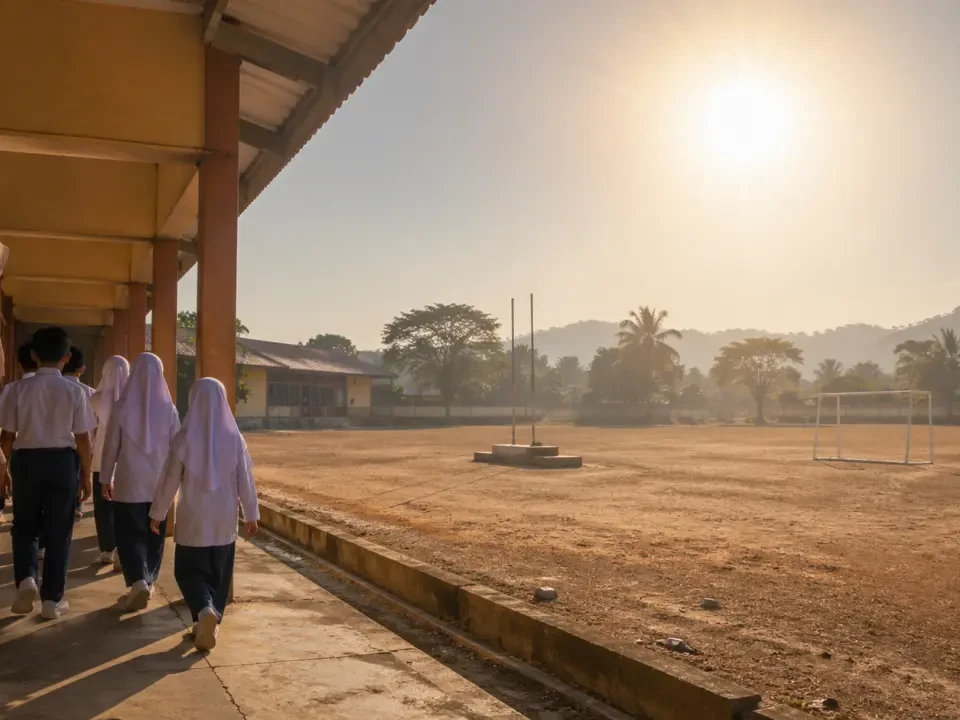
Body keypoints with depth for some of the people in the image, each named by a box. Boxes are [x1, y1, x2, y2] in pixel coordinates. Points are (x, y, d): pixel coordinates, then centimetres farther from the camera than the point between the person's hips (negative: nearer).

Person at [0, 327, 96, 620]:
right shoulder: (74, 391, -5)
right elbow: (82, 438, -3)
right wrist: (86, 474, 6)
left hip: (27, 460, 1)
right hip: (63, 462, -1)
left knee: (24, 526, 19)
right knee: (58, 532, 8)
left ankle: (26, 579, -2)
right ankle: (52, 599, 12)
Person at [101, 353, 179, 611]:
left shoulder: (122, 407, -8)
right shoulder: (168, 409, -5)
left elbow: (110, 446, -3)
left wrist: (105, 478, 8)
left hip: (129, 482, -2)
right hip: (159, 483, 2)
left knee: (129, 533, 5)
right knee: (154, 534, 16)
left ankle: (138, 581, -13)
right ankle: (148, 582, 24)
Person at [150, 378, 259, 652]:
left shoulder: (184, 438, -12)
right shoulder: (234, 437, -7)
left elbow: (169, 480, -6)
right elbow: (245, 480, -2)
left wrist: (158, 513, 6)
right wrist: (251, 514, 8)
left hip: (193, 517, -2)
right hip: (225, 518, 2)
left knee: (190, 570, 9)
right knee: (219, 572, 17)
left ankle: (205, 611, -15)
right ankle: (211, 621, 20)